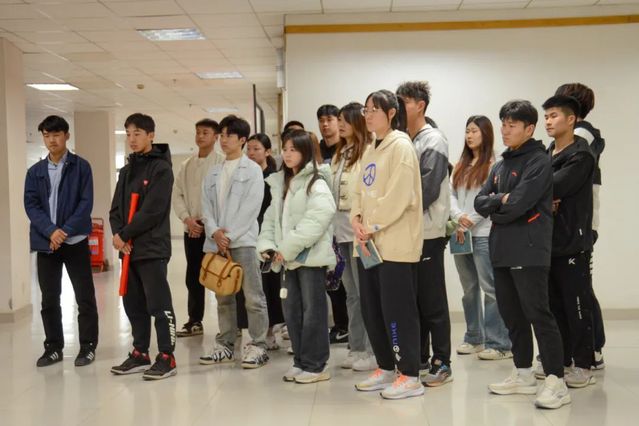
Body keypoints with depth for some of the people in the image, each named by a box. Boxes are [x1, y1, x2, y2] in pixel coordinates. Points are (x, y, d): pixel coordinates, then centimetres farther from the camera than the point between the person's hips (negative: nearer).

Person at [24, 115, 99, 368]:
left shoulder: (81, 166, 0)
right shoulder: (35, 171, 9)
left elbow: (86, 203, -6)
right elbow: (30, 205, 1)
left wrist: (65, 231, -16)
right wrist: (50, 231, -14)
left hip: (75, 240, -3)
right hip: (45, 242, 3)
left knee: (84, 297, 1)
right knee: (49, 299, 9)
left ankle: (88, 346, 12)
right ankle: (53, 347, 20)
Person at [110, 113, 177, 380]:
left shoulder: (161, 168, -8)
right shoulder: (126, 170, 17)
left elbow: (152, 211, -16)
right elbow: (116, 208, 13)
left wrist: (124, 235, -12)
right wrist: (118, 234, -5)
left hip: (152, 248, -8)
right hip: (129, 248, 8)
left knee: (159, 305, -4)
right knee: (133, 305, 13)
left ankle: (167, 358, 3)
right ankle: (140, 355, 24)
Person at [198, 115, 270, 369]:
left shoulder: (253, 170, 0)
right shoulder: (213, 173, 17)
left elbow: (251, 208, -9)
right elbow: (206, 207, 10)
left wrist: (229, 236, -13)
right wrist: (214, 233, -8)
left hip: (243, 241, -6)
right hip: (216, 242, 6)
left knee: (253, 296, -5)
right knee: (223, 297, 11)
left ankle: (258, 347, 0)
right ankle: (225, 345, 20)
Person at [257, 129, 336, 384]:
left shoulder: (316, 184, -9)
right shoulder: (279, 183, 16)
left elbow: (316, 220, -20)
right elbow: (272, 217, 14)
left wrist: (287, 248, -20)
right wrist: (267, 244, -2)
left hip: (311, 256, -7)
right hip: (288, 259, 8)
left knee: (313, 311, -1)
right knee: (292, 311, 12)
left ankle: (315, 366, 9)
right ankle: (301, 361, 24)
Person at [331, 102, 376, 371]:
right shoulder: (339, 154, 18)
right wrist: (332, 227, 14)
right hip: (341, 229, 9)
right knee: (351, 293, 14)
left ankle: (373, 351, 6)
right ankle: (357, 348, 23)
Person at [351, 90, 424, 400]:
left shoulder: (401, 146, -8)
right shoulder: (371, 150, 18)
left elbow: (399, 196, -17)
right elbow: (359, 191, 15)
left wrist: (373, 227, -15)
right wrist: (357, 221, -2)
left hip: (395, 241, -9)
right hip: (369, 241, 9)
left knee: (397, 308, -4)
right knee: (371, 308, 12)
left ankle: (410, 376, 6)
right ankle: (386, 369, 25)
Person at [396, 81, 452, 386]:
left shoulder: (433, 141, -8)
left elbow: (428, 188, -17)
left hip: (427, 232, -8)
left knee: (433, 303, -1)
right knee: (411, 300, 13)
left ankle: (441, 364, 8)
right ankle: (418, 359, 24)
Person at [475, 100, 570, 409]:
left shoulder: (539, 162, -7)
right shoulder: (500, 166, 18)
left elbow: (518, 205, -18)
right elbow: (480, 203, 10)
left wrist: (495, 205, -1)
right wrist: (501, 200, -8)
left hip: (529, 252, -8)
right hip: (501, 252, 8)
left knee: (538, 315, -8)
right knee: (511, 316, 13)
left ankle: (556, 381, -3)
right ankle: (523, 374, 25)